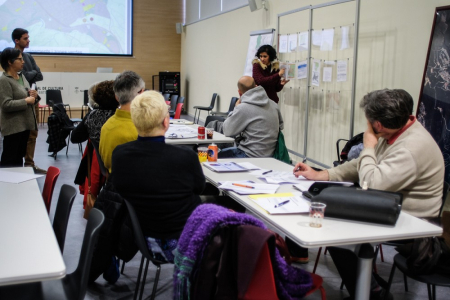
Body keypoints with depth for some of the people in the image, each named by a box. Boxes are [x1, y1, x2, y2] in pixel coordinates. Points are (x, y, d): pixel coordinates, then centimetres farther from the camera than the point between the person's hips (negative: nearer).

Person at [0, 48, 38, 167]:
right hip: (13, 127, -9)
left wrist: (32, 96, 4)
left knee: (19, 157, 16)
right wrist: (26, 101, -18)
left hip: (24, 124, 9)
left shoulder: (21, 76, 13)